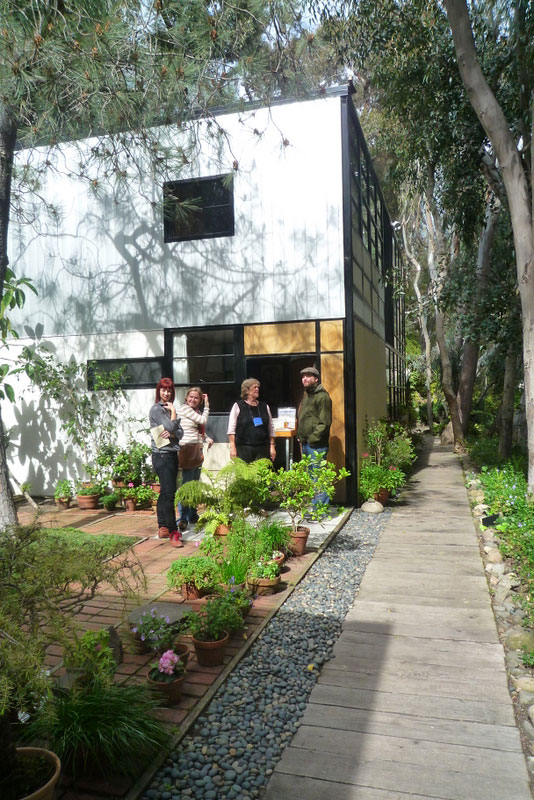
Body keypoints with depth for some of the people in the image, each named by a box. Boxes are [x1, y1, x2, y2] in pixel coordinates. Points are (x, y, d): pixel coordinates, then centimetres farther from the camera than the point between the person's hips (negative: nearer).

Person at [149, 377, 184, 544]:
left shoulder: (169, 409, 17)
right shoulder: (156, 409, -8)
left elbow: (179, 432, 8)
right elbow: (171, 427, -17)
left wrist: (171, 434, -12)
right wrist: (173, 411, -6)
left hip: (171, 454, 9)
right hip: (162, 455, -9)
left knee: (165, 493, 12)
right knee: (169, 493, -10)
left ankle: (162, 528, 19)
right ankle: (173, 531, -7)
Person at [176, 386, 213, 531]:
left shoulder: (197, 411, 19)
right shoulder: (184, 408, -7)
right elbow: (203, 420, -7)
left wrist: (207, 438, 11)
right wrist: (207, 405, 4)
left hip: (197, 451, 9)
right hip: (188, 450, -9)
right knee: (186, 485, -10)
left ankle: (193, 516, 23)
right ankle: (183, 519, -7)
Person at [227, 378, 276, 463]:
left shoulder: (265, 407, 13)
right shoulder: (238, 406, 3)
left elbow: (271, 429, 15)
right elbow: (231, 429, 0)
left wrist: (272, 446, 9)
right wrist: (233, 447, -7)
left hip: (262, 449, 3)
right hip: (243, 448, -3)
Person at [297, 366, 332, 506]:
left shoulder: (322, 396, -9)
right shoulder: (306, 396, 20)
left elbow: (325, 422, -16)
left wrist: (313, 438, -18)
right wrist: (301, 437, 16)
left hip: (316, 445, -10)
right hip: (306, 444, 10)